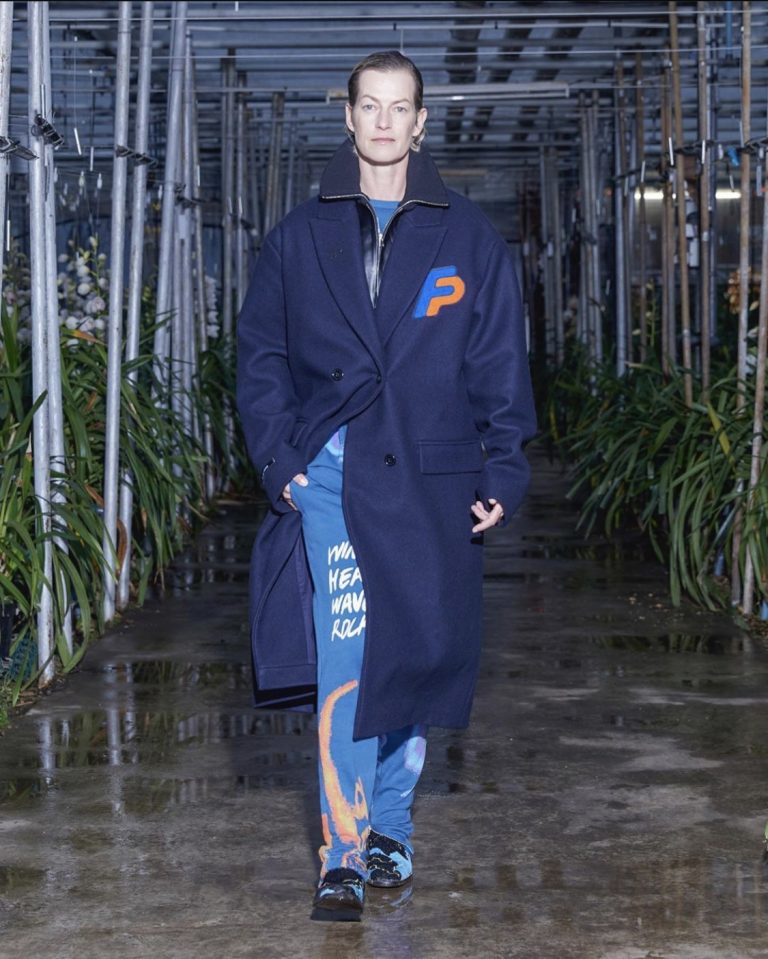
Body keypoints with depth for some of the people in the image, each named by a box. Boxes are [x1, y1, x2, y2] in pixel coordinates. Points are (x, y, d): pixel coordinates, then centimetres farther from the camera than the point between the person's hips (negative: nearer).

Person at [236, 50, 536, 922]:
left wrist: (503, 472, 0)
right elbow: (260, 354, 10)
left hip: (431, 480, 1)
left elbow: (500, 366, 8)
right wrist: (280, 459, -1)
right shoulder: (301, 238, 9)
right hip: (331, 472, -1)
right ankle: (345, 856, -10)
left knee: (414, 657, 8)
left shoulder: (469, 241, 8)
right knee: (345, 653, -13)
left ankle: (388, 829, 26)